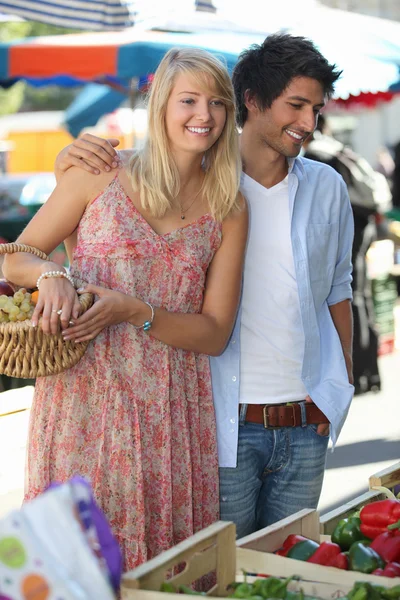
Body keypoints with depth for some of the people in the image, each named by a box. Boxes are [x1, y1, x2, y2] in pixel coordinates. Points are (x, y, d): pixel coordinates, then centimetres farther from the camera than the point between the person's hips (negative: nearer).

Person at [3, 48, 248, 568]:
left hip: (170, 408, 2)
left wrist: (133, 311, -13)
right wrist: (52, 276, -15)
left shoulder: (229, 211, 6)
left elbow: (214, 333, 2)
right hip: (84, 396, -1)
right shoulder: (100, 176, 2)